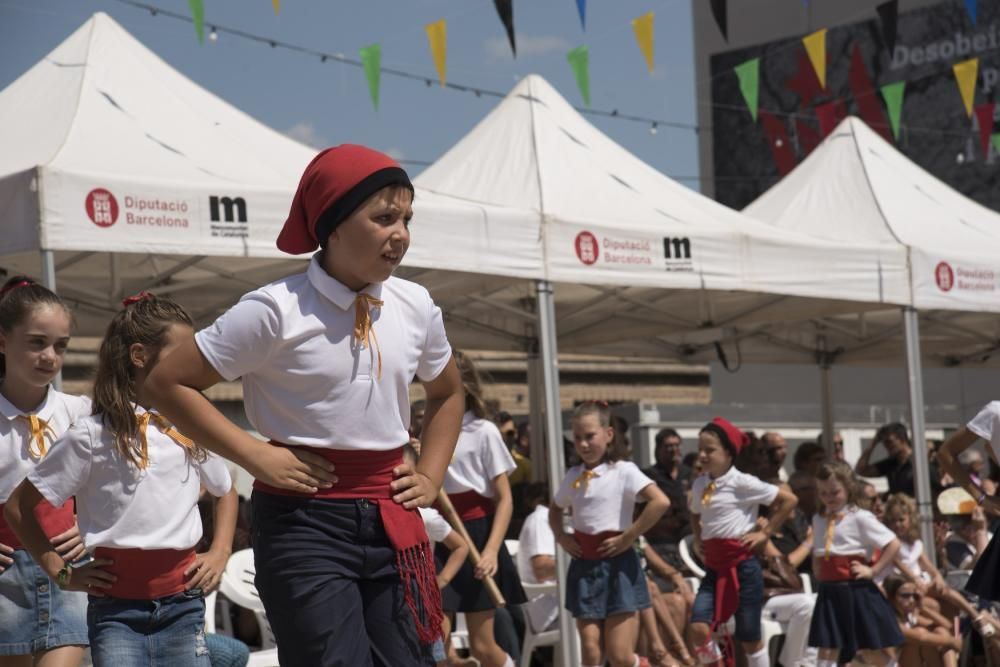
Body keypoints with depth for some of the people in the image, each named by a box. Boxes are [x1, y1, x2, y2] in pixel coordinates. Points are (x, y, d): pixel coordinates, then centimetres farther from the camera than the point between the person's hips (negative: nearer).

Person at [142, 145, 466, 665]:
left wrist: (430, 477, 13)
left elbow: (447, 393, 27)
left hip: (394, 526, 5)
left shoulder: (416, 307, 6)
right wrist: (255, 455, -10)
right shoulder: (278, 310, -10)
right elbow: (167, 383, -6)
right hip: (305, 522, -5)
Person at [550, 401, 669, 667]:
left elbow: (660, 502, -21)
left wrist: (628, 537, -17)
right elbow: (555, 509, 29)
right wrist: (561, 537, 10)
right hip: (584, 566, 5)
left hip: (617, 564, -5)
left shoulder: (623, 471, -7)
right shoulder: (573, 476, 10)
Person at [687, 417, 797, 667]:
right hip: (714, 568, 5)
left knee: (749, 636, 3)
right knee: (697, 628, -13)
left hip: (742, 566, -5)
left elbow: (788, 500, -6)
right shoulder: (699, 485, 8)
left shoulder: (741, 482, -9)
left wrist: (765, 533, -5)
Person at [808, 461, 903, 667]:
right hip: (829, 592, 5)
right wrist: (818, 571, 10)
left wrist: (873, 571, -11)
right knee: (827, 650, -2)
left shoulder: (860, 518, -7)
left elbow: (893, 544, -9)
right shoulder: (818, 520, 12)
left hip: (857, 590, -5)